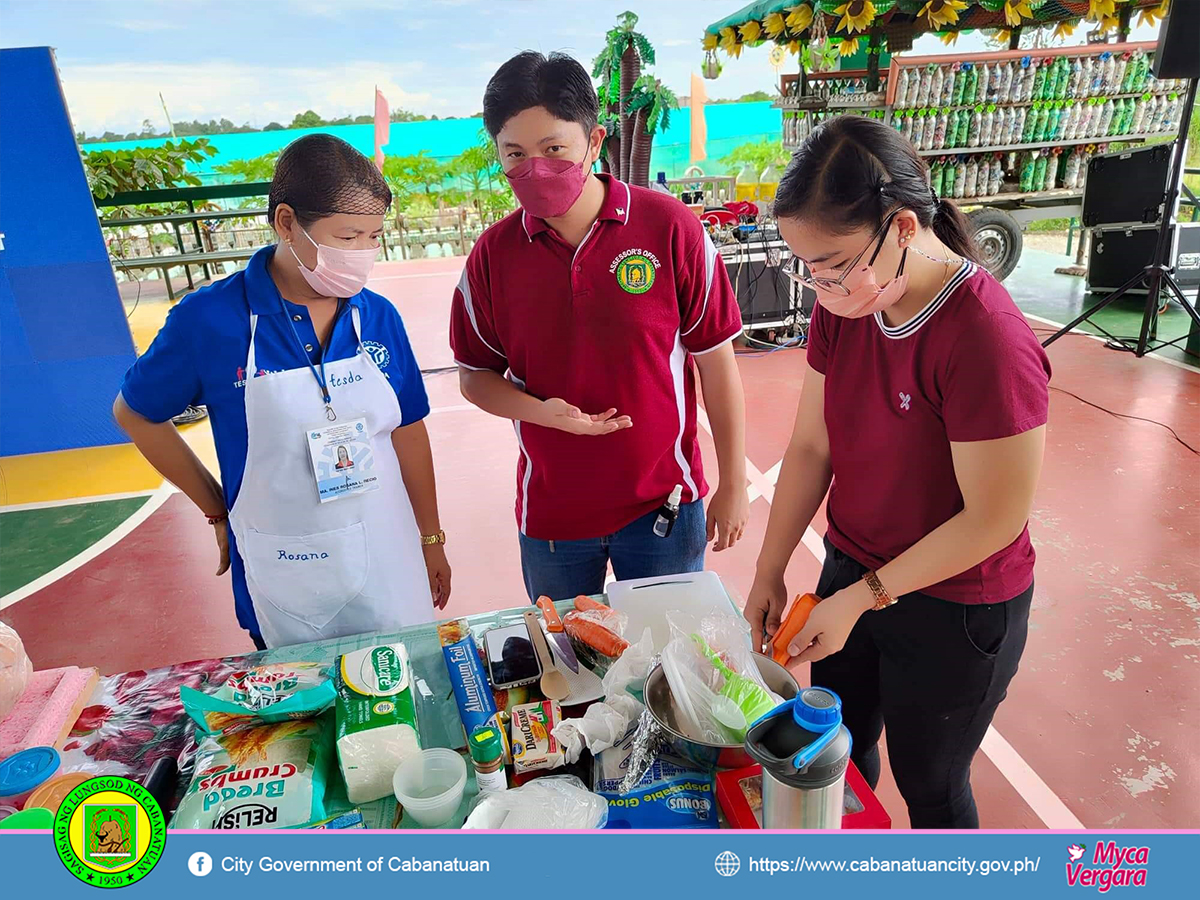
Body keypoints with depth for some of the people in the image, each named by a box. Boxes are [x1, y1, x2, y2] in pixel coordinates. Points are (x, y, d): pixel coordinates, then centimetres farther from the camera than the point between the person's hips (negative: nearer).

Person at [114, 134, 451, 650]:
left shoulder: (378, 316, -6)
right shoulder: (209, 319, -13)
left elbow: (406, 431, 3)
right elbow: (134, 414, 3)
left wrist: (431, 537, 8)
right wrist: (218, 511, 3)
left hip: (388, 555, 2)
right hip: (285, 573, -2)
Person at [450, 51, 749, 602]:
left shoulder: (668, 227, -12)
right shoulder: (493, 254, -6)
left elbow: (715, 360, -6)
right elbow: (475, 375, 4)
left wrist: (733, 484, -3)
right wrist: (539, 410, -17)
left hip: (662, 501, -1)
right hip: (550, 510, 2)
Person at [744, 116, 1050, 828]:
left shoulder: (988, 342, -29)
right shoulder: (843, 307, -8)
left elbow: (995, 518, -23)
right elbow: (811, 448, -3)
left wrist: (861, 598, -18)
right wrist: (769, 573, -3)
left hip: (955, 609, -6)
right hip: (853, 573, 6)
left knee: (928, 783, 18)